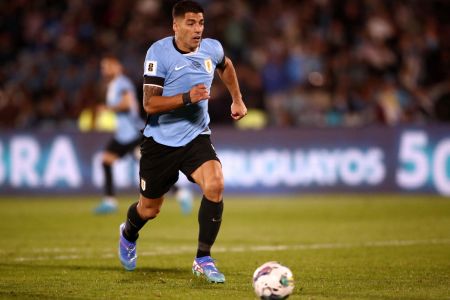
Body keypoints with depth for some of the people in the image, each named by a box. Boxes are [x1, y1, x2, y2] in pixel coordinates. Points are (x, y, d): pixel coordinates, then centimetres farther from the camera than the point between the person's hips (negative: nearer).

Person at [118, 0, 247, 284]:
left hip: (196, 137, 3)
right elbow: (149, 103, -22)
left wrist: (237, 100, 24)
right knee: (150, 209, 11)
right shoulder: (159, 52, -17)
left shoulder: (212, 48, -3)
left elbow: (226, 66, 24)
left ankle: (203, 259, -13)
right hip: (160, 140, -2)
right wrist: (187, 98, -32)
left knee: (215, 185, -25)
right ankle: (128, 236, 49)